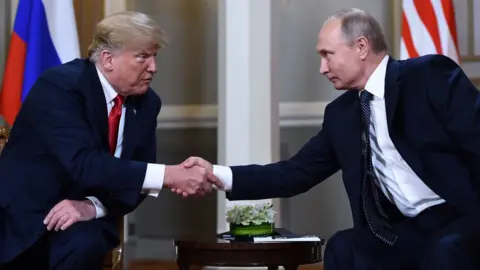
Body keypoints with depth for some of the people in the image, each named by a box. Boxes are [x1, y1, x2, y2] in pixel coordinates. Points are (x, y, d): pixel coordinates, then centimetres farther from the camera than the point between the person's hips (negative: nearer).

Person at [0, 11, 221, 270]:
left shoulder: (146, 102, 0)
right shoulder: (60, 85, -18)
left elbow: (136, 177, 2)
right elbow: (84, 163, -30)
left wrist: (94, 206, -18)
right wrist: (170, 175, -34)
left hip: (84, 214, 3)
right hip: (25, 211, -3)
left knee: (85, 246, -27)